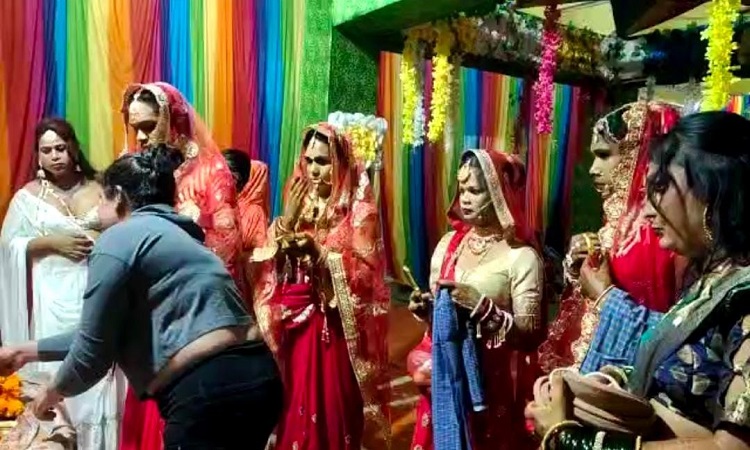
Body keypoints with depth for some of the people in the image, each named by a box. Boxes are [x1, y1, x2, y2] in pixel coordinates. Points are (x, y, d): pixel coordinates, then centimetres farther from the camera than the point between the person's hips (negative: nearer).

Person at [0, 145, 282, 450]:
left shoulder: (119, 238, -3)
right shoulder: (170, 234, 23)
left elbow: (95, 344, 0)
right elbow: (104, 333, 28)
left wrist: (56, 390, 19)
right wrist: (30, 351, 34)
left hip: (210, 392, -9)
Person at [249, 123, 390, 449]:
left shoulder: (358, 209, -5)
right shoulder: (298, 200, 8)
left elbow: (366, 272, -15)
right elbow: (267, 263, 2)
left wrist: (320, 252, -24)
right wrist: (286, 223, -11)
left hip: (335, 325, -4)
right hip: (294, 319, 4)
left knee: (332, 409, 1)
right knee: (293, 405, 9)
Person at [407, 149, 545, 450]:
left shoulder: (522, 256, -12)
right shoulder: (448, 243, 5)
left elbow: (531, 335, -15)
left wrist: (481, 306, -24)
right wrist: (425, 308, -6)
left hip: (489, 380, -5)